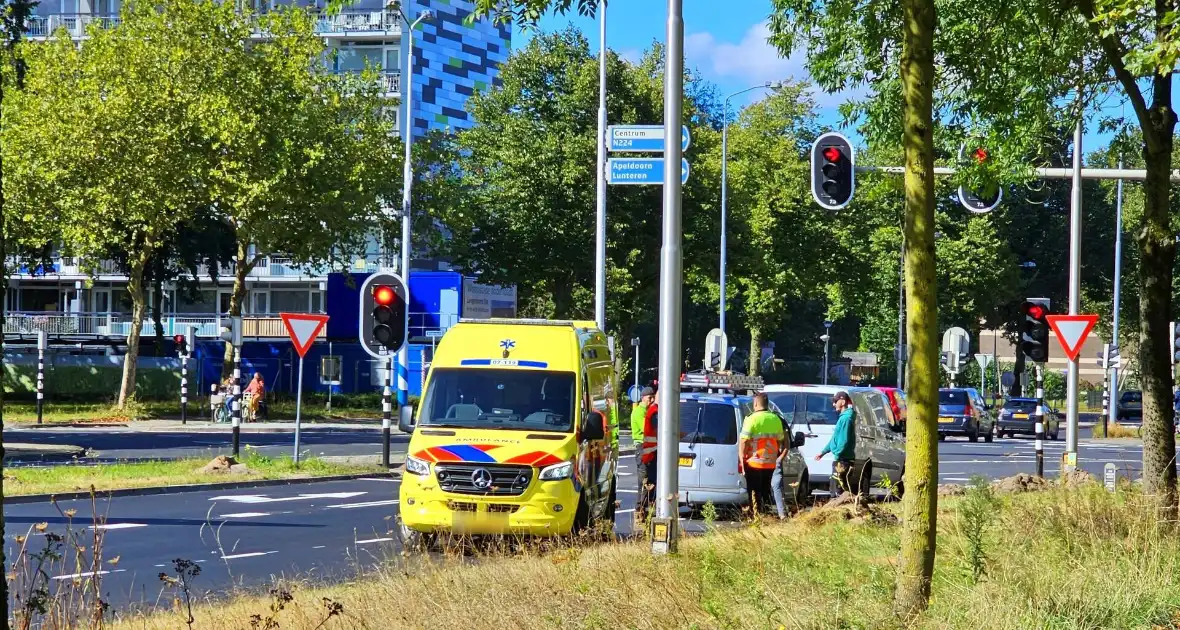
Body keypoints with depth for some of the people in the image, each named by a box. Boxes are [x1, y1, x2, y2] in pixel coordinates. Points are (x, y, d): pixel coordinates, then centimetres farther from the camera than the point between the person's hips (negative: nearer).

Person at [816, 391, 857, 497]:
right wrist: (823, 452, 25)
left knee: (838, 490, -9)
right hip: (841, 460, 10)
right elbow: (836, 438, 24)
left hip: (842, 460, -10)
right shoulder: (844, 416, 16)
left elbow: (844, 440, -21)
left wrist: (836, 455, -19)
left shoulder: (846, 418, -15)